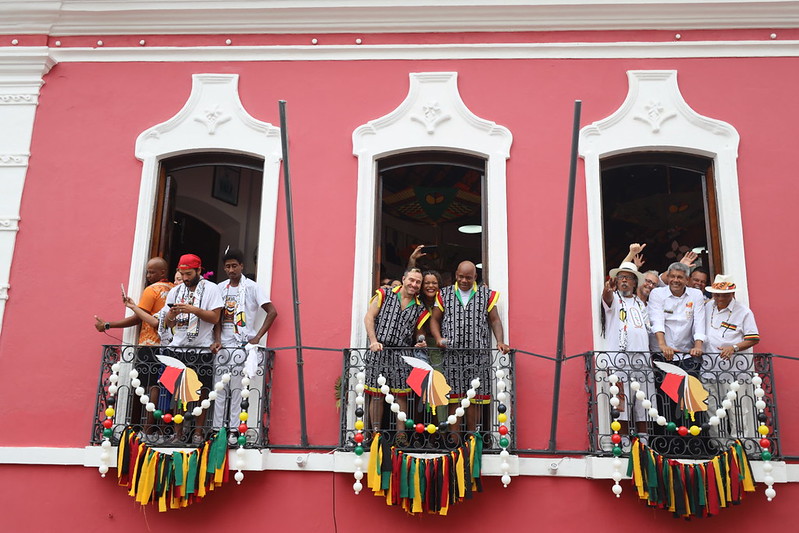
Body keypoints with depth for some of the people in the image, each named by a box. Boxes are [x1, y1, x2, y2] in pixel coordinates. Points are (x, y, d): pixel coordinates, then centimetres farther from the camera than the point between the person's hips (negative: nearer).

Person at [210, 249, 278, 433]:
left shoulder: (252, 287, -1)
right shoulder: (220, 288, 12)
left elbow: (272, 312, -5)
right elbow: (217, 317, 10)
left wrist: (258, 337, -8)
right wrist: (217, 340, -5)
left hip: (243, 346, -4)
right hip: (222, 346, 4)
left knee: (238, 389, -5)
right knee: (219, 389, 5)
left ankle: (234, 430, 1)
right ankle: (217, 429, 12)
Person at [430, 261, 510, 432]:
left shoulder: (487, 294, 11)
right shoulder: (444, 294, 12)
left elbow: (495, 320, 10)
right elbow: (435, 319, 12)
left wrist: (500, 342, -5)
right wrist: (439, 338, -7)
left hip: (477, 354, 0)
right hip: (452, 354, 0)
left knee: (473, 398, 1)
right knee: (453, 397, -2)